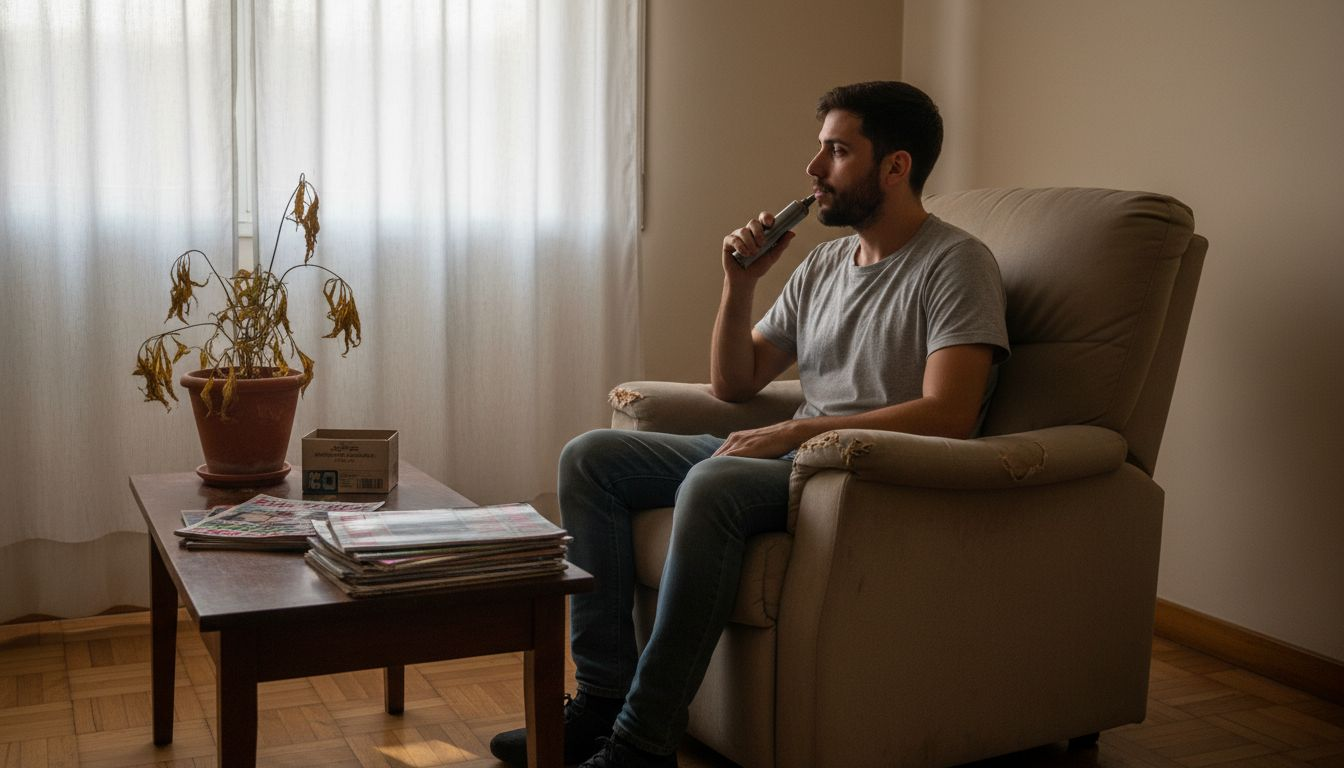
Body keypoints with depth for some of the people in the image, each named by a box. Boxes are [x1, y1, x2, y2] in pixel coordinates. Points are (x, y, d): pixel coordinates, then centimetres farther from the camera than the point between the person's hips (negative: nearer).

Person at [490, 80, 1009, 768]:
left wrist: (797, 432, -20)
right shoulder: (824, 264, 17)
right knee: (589, 457, -2)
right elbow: (733, 385, 19)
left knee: (712, 485, -37)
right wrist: (740, 284, 3)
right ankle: (602, 696, -5)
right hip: (793, 455, 9)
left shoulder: (956, 264, -6)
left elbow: (948, 416, -20)